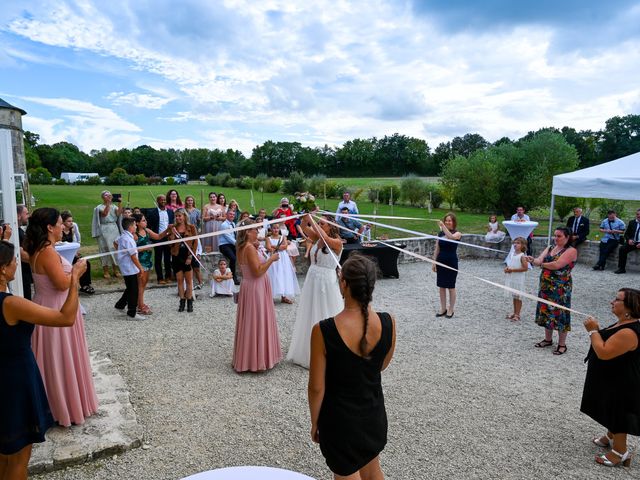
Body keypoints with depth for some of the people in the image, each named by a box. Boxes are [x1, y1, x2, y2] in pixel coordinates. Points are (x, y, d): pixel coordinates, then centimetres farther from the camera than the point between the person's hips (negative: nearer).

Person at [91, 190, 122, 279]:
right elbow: (104, 213, -21)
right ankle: (105, 271, 4)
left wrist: (120, 203, -17)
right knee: (105, 249, -2)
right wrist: (108, 203, -25)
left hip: (114, 229, 4)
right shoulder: (100, 207, -1)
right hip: (104, 230, -4)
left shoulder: (114, 206, 10)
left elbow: (118, 213, -10)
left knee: (115, 248, 3)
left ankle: (115, 270, 12)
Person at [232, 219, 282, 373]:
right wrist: (271, 259, -15)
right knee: (256, 323, 0)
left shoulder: (243, 248, 9)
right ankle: (255, 360, 10)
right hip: (255, 289, -10)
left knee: (251, 323, 17)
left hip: (250, 287, 10)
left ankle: (248, 358, 29)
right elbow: (258, 271, -24)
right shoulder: (250, 248, -20)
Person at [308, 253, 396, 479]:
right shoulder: (388, 323, -17)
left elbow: (317, 387, -17)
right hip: (374, 414, 3)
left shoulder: (323, 331, -28)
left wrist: (314, 422, 1)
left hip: (340, 419, -3)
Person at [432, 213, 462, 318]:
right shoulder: (440, 233, 6)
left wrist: (443, 226, -36)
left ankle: (451, 309, 17)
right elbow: (437, 249, 9)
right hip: (441, 262, 4)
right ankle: (443, 309, 21)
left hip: (451, 262, -4)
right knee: (441, 286, 10)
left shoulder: (457, 233, -7)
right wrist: (434, 263, 7)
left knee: (451, 287, 5)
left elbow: (451, 237, -32)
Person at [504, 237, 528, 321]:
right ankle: (514, 313, 25)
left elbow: (525, 268, -20)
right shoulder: (513, 255, 9)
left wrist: (512, 270, -21)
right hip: (512, 278, 8)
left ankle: (517, 315, 8)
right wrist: (507, 268, 1)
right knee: (514, 296, 15)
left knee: (518, 296, 1)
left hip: (519, 279, -8)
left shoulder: (522, 256, -14)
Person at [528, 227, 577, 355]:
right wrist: (533, 260, -26)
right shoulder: (550, 248, 10)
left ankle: (562, 344, 12)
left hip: (561, 289, -7)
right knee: (546, 312, 14)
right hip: (546, 286, 7)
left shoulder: (571, 251, -11)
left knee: (560, 314, 0)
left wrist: (541, 264, -7)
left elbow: (556, 265, -22)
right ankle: (548, 339, 29)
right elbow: (539, 260, -3)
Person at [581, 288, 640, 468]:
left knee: (618, 415, 6)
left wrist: (593, 331, -23)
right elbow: (608, 343, 14)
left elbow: (604, 352, -32)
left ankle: (620, 451, 23)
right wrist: (597, 330, 1)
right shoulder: (623, 324, 2)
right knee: (612, 412, 27)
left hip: (621, 384, -10)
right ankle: (610, 437, 46)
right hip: (610, 379, 10)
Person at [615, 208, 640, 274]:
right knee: (622, 249, -23)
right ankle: (622, 268, -19)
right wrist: (629, 240, -8)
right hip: (632, 242, 3)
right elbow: (626, 234, 15)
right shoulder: (632, 222, 12)